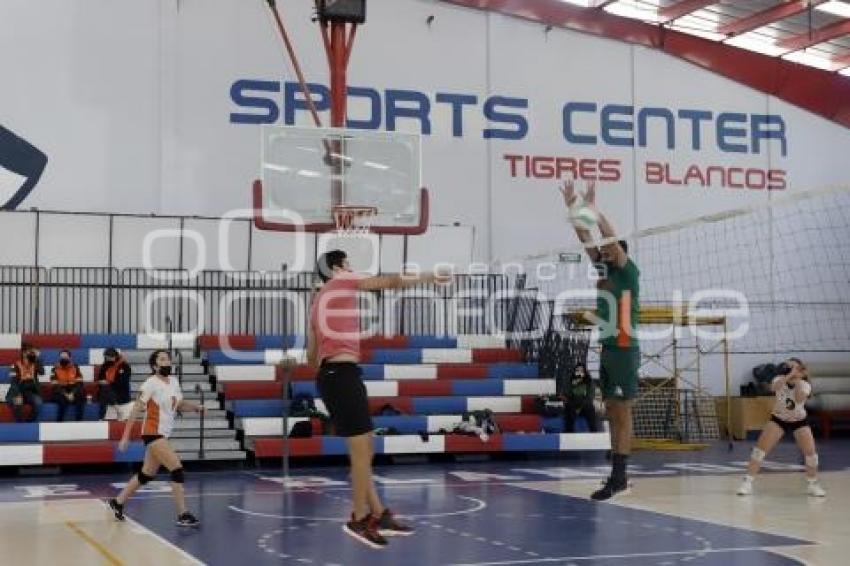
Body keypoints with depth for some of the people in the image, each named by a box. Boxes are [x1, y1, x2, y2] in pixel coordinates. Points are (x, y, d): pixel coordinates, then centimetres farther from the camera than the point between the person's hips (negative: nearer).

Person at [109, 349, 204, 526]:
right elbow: (136, 410, -13)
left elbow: (179, 405, 21)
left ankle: (118, 502, 33)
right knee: (177, 469, -15)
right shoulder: (151, 384, -13)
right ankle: (183, 515, -13)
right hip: (153, 433, -8)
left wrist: (195, 406, 0)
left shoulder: (174, 381, 8)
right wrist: (126, 436, -16)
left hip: (163, 434, 8)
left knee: (147, 475, 17)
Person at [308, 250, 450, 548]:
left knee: (362, 449, 12)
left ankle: (379, 514, 15)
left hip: (330, 374, 9)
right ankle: (360, 519, 1)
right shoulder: (342, 282, 1)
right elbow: (391, 282, 3)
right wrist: (429, 277, 12)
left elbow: (312, 356, 23)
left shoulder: (319, 300, 23)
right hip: (343, 373, -9)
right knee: (362, 450, -5)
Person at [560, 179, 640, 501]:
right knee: (612, 414, 9)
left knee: (622, 414, -7)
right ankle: (618, 477, 14)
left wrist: (593, 208, -19)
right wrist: (572, 208, 3)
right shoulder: (605, 271, 13)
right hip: (606, 351, 8)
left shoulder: (628, 273, -6)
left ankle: (618, 479, -8)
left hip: (624, 352, -8)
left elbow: (613, 240, -19)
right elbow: (586, 240, 11)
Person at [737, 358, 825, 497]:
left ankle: (812, 484, 11)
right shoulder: (780, 380, -17)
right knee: (760, 449, -12)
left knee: (810, 452, -12)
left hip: (799, 421, 0)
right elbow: (774, 388, -43)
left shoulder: (805, 385, -19)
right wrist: (788, 376, -51)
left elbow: (799, 399, -41)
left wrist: (797, 380, -41)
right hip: (778, 419, 0)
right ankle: (747, 482, -6)